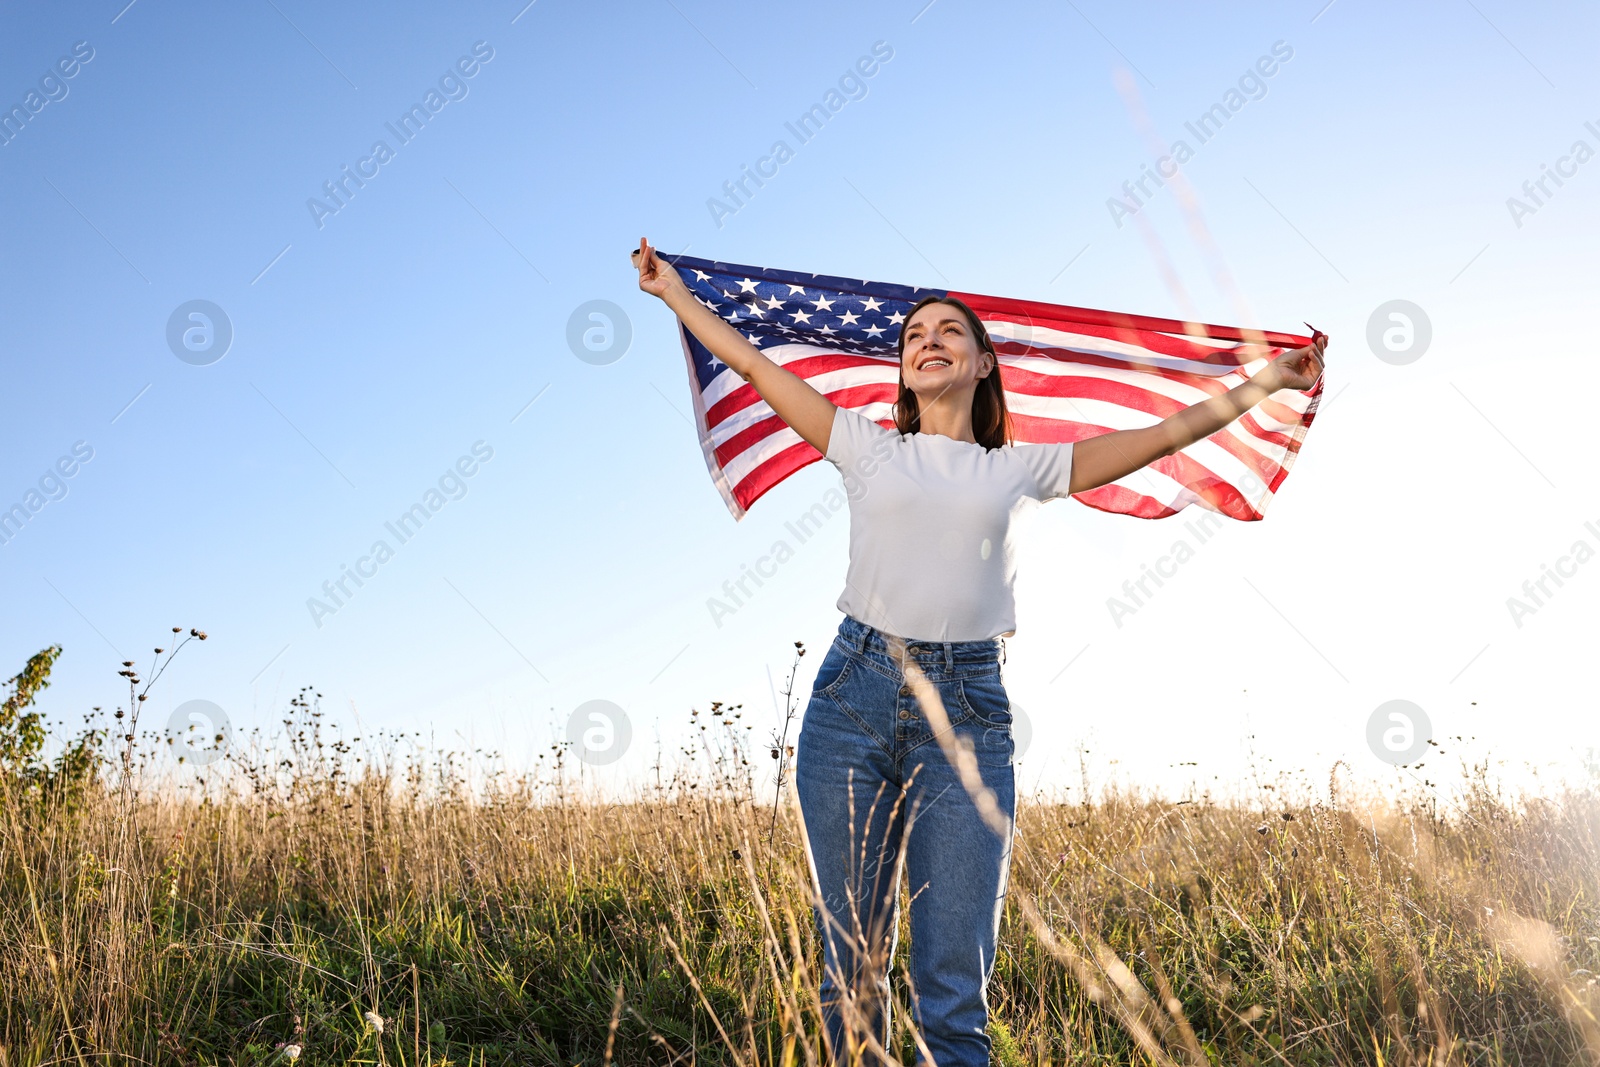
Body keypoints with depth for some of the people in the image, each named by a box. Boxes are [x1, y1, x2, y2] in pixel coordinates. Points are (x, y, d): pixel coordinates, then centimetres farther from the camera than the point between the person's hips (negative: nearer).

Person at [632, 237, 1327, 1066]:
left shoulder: (1022, 469, 16)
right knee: (851, 968, 4)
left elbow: (1164, 435, 17)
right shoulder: (868, 447, 15)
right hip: (854, 696, 1)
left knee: (954, 991, -5)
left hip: (967, 712, 0)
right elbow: (752, 364, 18)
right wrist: (674, 292, 23)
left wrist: (1266, 381, 17)